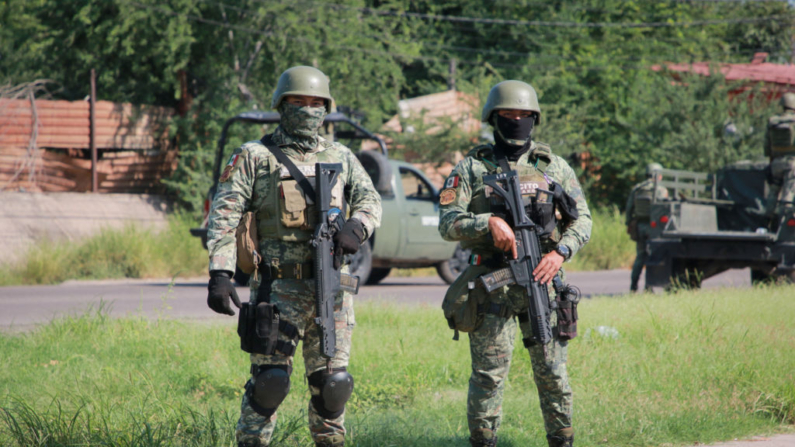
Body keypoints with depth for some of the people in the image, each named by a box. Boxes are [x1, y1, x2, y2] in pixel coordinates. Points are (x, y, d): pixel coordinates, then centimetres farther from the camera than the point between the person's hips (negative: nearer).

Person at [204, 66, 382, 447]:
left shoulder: (341, 158, 16)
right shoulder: (254, 157, 3)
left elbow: (369, 199, 9)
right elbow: (224, 216, -3)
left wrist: (357, 227, -15)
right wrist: (220, 273, -15)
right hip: (279, 286, -3)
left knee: (332, 380, 5)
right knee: (269, 379, -9)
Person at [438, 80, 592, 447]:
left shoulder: (555, 167, 12)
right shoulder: (472, 168, 6)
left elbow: (582, 219, 9)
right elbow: (448, 223, -2)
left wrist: (560, 252, -9)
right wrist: (489, 222, -19)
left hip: (541, 281, 2)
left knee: (552, 372, 4)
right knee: (489, 374, -4)